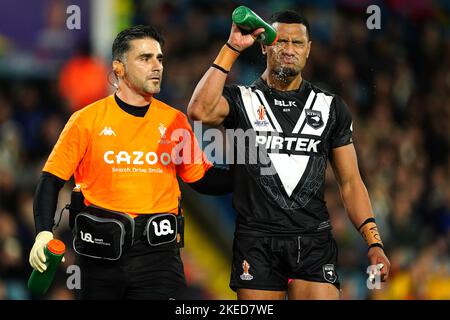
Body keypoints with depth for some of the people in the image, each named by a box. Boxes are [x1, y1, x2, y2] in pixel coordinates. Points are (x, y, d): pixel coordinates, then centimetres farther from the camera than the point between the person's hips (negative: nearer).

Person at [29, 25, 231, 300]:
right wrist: (44, 232, -14)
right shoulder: (88, 119, 0)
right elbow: (52, 180, 0)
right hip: (101, 252, -1)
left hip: (158, 249, 1)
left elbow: (203, 179, 15)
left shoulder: (175, 120, 7)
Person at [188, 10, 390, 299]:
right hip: (256, 240, -1)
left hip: (314, 241, 1)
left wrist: (374, 243, 1)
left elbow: (350, 182, 12)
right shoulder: (242, 100, 5)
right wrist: (232, 49, -17)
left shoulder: (331, 107, 12)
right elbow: (200, 111, -19)